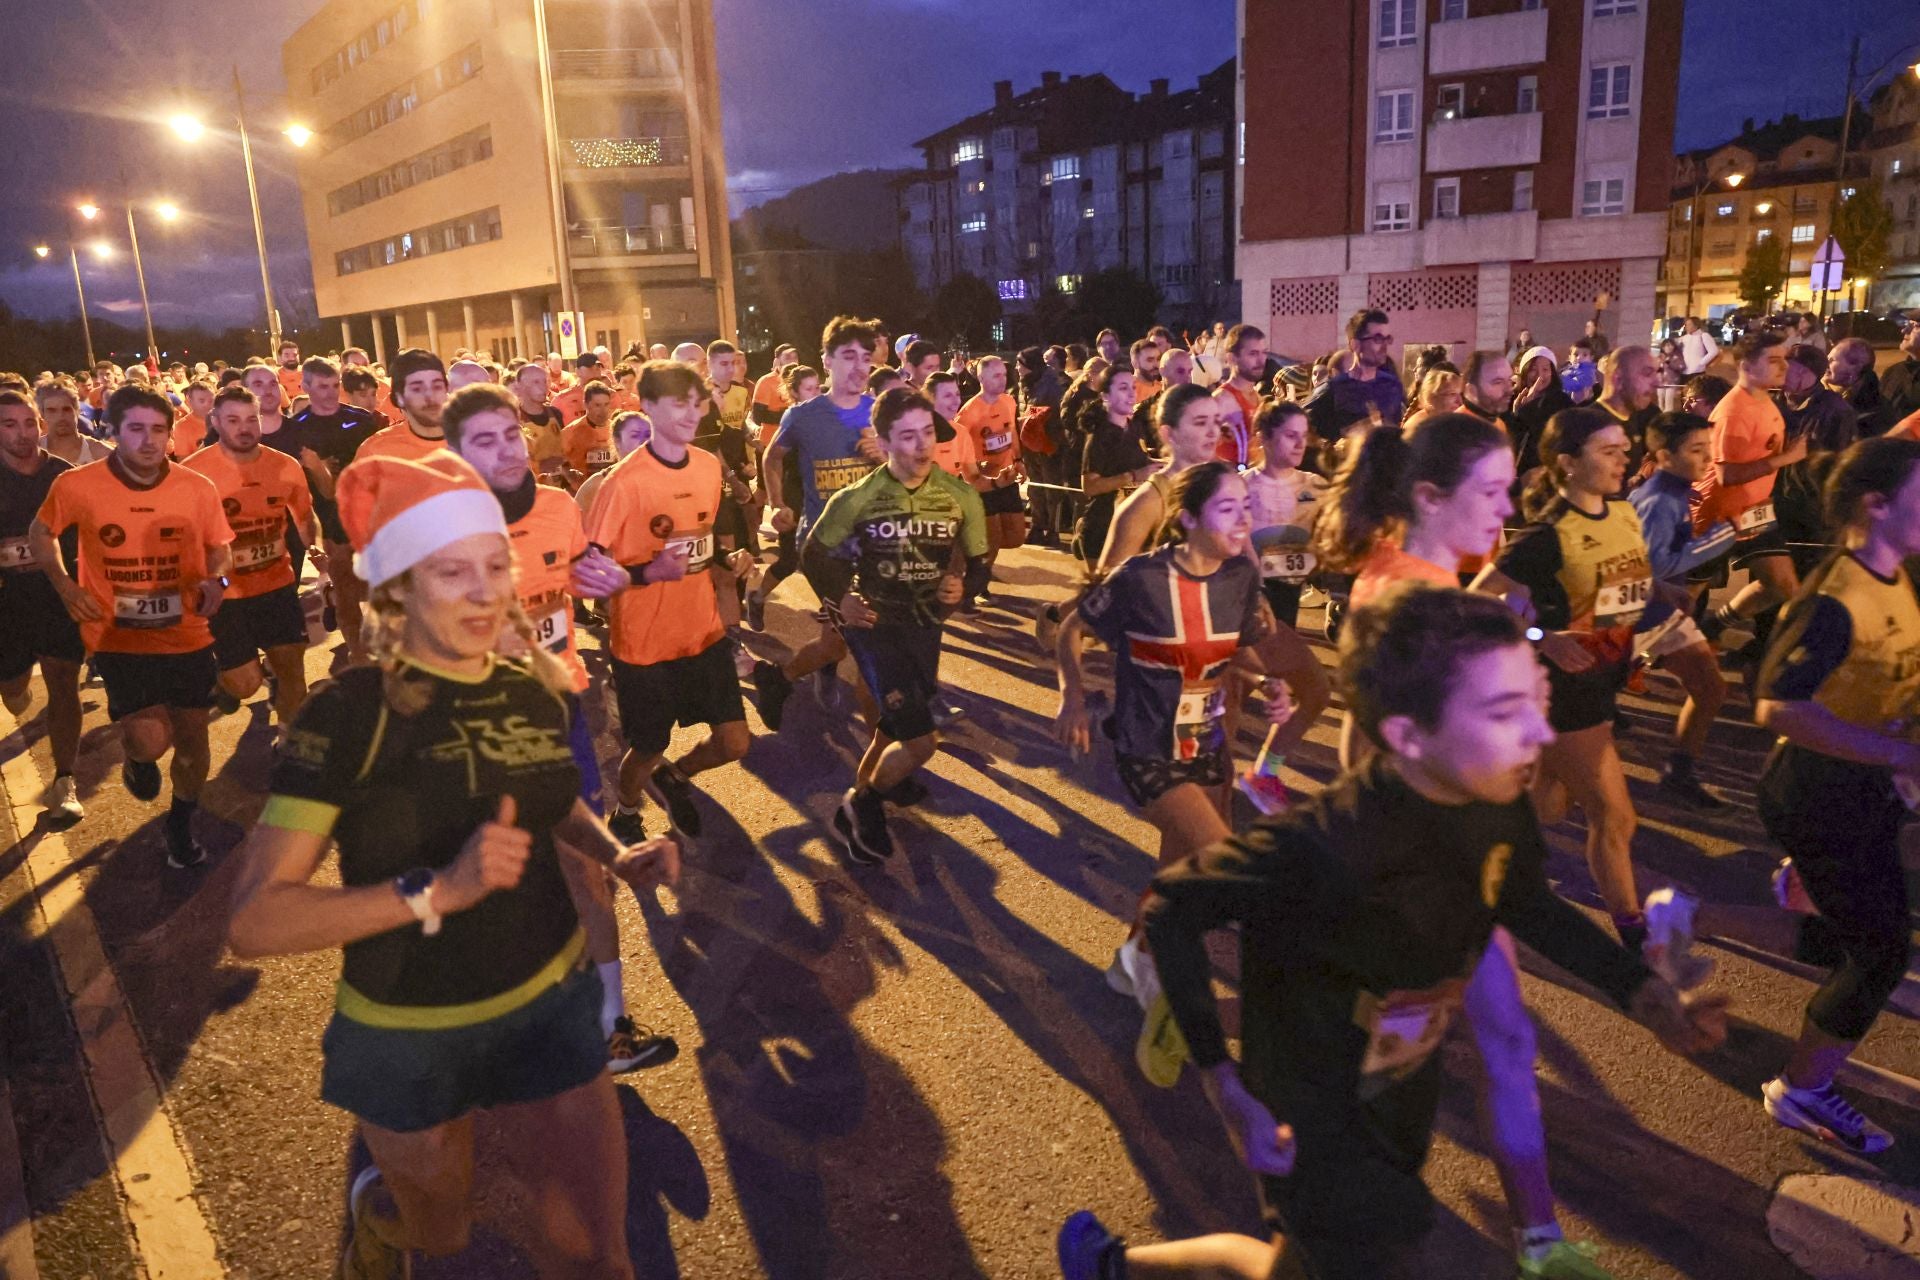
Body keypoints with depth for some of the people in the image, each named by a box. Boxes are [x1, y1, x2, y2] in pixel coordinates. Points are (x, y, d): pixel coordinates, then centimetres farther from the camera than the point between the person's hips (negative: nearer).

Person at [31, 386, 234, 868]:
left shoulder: (198, 488, -6)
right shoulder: (76, 485, -9)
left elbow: (220, 549, 9)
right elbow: (41, 532, 10)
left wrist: (216, 580, -13)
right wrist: (63, 583, -5)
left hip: (188, 636, 2)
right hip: (120, 638, -2)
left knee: (192, 738, 12)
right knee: (150, 741, -15)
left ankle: (181, 823, 39)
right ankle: (138, 758, 26)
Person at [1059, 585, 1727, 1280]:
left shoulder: (1499, 805, -15)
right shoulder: (1324, 845, -38)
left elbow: (1527, 903, 6)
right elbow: (1172, 909, -26)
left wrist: (1646, 997, -3)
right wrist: (1221, 1081, -27)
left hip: (1405, 1091, 7)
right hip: (1311, 1115, -7)